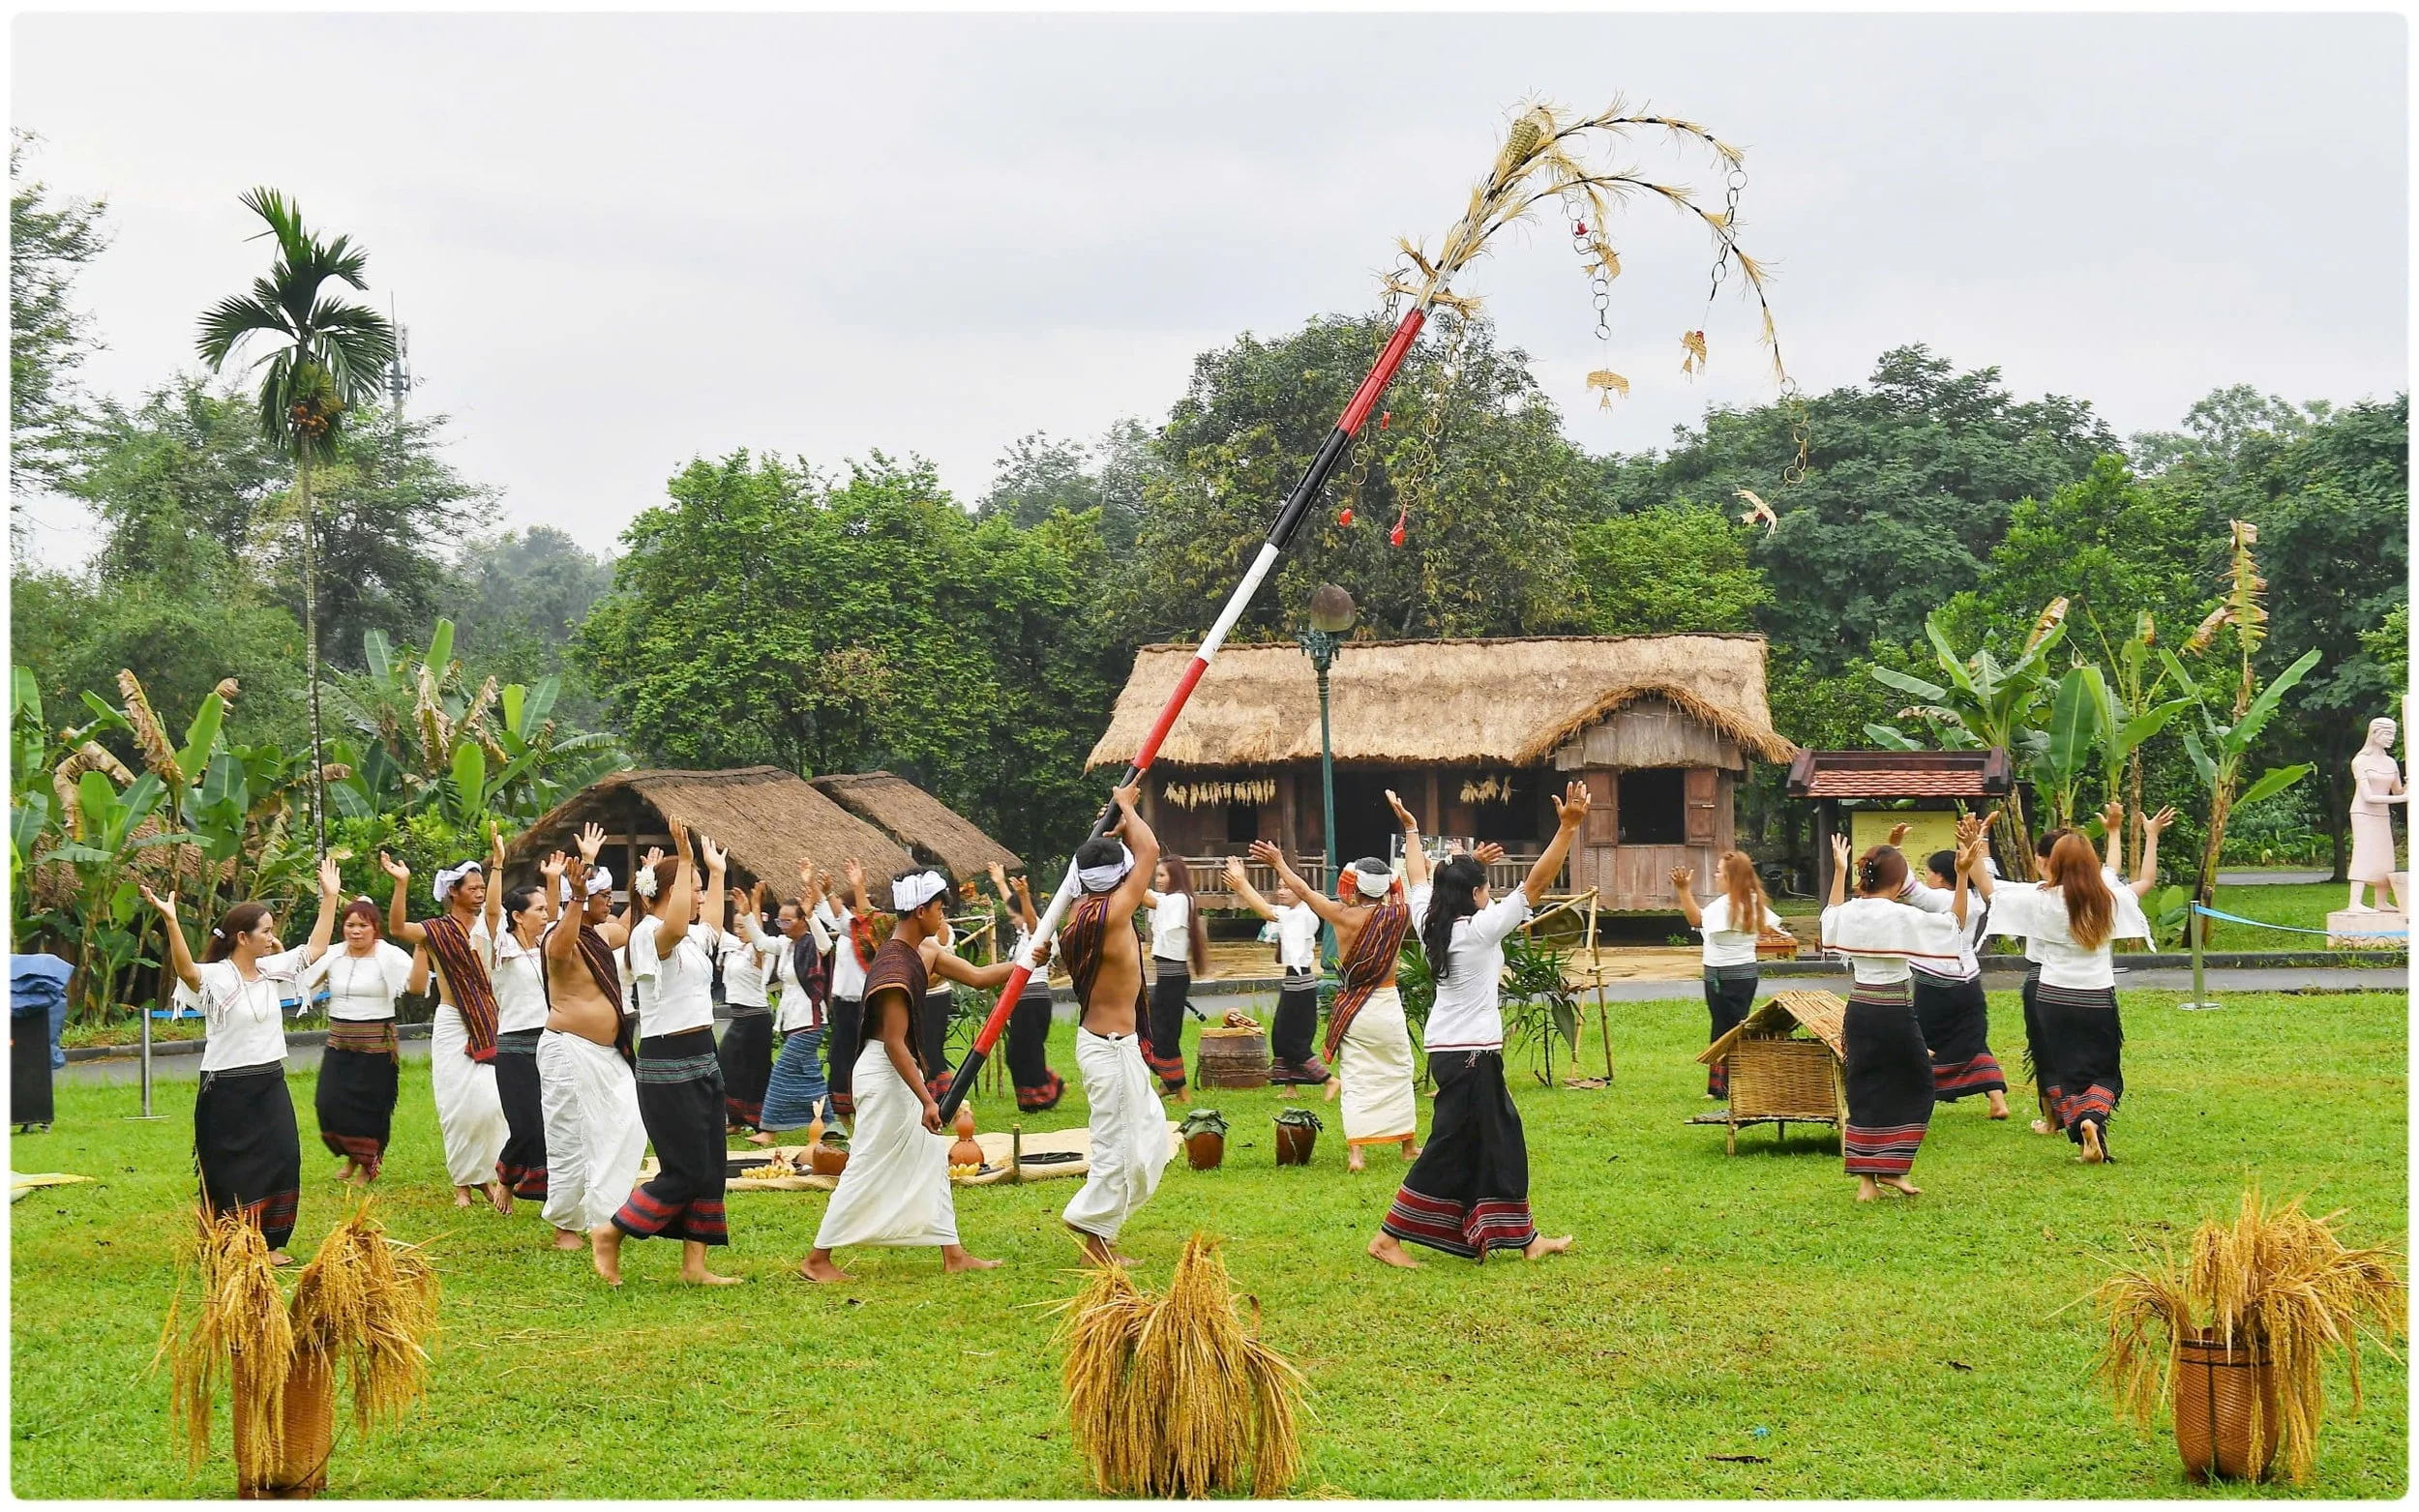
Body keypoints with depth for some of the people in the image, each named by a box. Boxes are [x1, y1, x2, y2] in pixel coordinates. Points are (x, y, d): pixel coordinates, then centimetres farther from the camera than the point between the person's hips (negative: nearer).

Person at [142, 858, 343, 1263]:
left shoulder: (271, 970, 6)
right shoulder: (215, 978, -16)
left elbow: (315, 948, 14)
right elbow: (185, 970, -37)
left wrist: (330, 897, 12)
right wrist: (170, 922, -51)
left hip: (270, 1084, 7)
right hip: (227, 1090, -7)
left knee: (280, 1162, 9)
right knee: (232, 1172, 0)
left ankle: (268, 1242, 20)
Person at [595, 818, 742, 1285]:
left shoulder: (691, 936, 14)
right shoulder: (649, 934, -14)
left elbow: (713, 925, 40)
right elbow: (673, 928, -39)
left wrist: (717, 871, 45)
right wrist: (685, 859, -39)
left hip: (701, 1062, 10)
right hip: (668, 1066, -10)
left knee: (709, 1170, 7)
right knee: (685, 1172, -8)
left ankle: (694, 1264, 11)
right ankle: (609, 1234, 6)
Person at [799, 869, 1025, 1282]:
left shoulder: (924, 951, 7)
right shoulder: (895, 965, -22)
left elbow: (978, 976, 16)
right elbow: (894, 1044, -24)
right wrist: (927, 1100, -24)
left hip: (903, 1069, 10)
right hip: (883, 1075, -10)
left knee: (932, 1159, 12)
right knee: (867, 1169, -4)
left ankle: (953, 1254, 17)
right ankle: (817, 1259, 3)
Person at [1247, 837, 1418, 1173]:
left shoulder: (1343, 916, -10)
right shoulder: (1397, 916, -8)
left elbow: (1304, 890, 2)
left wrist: (1279, 864, 17)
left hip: (1351, 1009, -1)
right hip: (1387, 1007, 1)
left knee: (1355, 1081, 2)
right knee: (1398, 1075, 14)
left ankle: (1355, 1152, -6)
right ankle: (1409, 1145, 23)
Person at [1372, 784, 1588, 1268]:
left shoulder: (1431, 924, 3)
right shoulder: (1480, 929, -16)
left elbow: (1418, 880, 21)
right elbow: (1534, 885, -21)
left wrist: (1410, 830, 36)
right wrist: (1568, 828, -24)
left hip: (1450, 1050, 9)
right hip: (1471, 1053, -9)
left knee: (1500, 1138, 16)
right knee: (1449, 1149, -3)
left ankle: (1526, 1238, 22)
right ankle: (1388, 1237, -2)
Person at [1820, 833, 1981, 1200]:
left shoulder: (1850, 912, 1)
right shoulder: (1902, 916, -14)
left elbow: (1832, 916, 27)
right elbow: (1955, 922, -5)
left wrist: (1839, 871, 35)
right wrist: (1962, 874, -8)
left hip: (1859, 1008, 6)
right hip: (1895, 1011, -6)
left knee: (1864, 1091, 11)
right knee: (1915, 1087, 11)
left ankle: (1866, 1179, 10)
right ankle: (1891, 1169, 8)